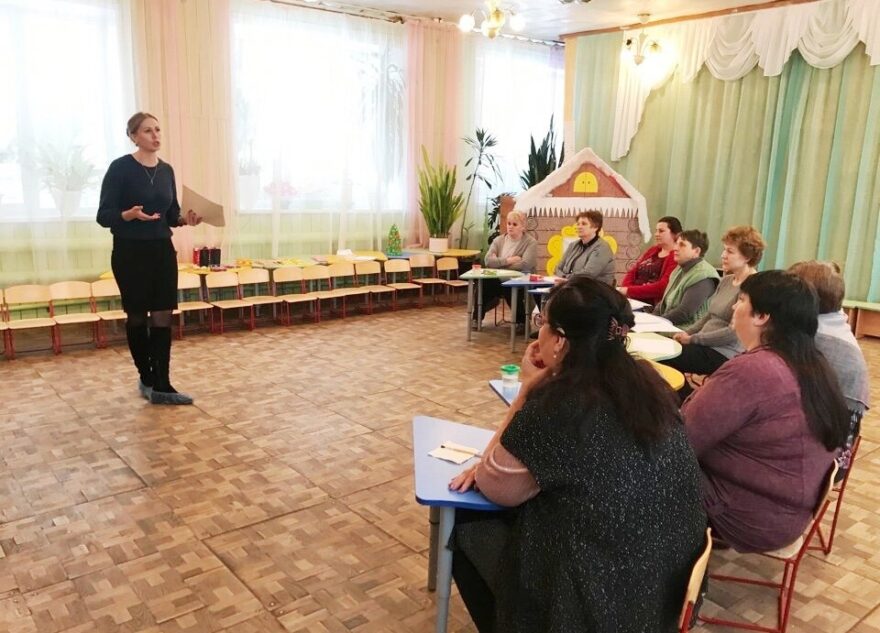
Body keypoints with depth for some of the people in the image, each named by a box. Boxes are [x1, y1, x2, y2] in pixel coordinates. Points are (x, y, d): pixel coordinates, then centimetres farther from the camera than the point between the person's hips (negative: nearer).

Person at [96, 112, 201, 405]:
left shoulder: (166, 170, 7)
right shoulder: (120, 168, -9)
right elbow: (103, 215, -10)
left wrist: (185, 219, -8)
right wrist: (129, 214, -29)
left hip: (162, 250, 5)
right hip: (130, 252, -4)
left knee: (163, 316, 0)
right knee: (137, 316, 7)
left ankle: (161, 386, 4)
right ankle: (147, 379, 23)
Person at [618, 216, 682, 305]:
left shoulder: (677, 257, -7)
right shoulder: (652, 250, 19)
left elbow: (662, 287, -17)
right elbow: (632, 272, 14)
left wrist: (629, 291, -17)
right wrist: (624, 289, -7)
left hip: (652, 306, -7)